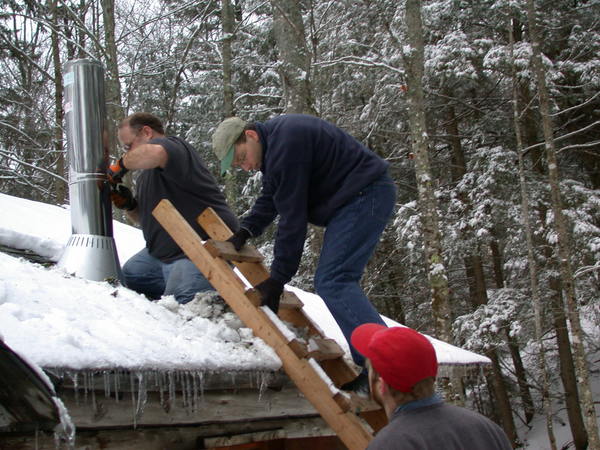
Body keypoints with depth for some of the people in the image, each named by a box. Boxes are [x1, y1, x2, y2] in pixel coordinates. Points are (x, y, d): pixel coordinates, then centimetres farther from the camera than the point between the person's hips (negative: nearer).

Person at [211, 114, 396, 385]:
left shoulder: (285, 144, -21)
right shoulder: (274, 142, 13)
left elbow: (292, 217, -21)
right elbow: (269, 200, 20)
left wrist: (277, 279, -16)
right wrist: (244, 232, 3)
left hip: (366, 196, -11)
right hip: (354, 199, 11)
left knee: (333, 282, -20)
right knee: (329, 282, 10)